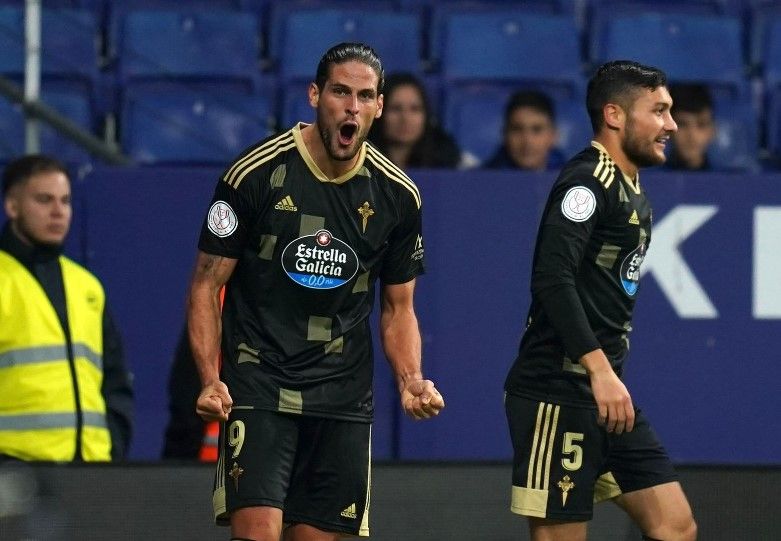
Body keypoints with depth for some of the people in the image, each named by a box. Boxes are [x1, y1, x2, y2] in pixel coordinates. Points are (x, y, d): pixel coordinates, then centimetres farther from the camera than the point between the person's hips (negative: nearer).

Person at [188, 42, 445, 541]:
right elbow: (207, 285, -2)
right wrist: (210, 379, -14)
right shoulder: (255, 174, -7)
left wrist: (411, 380, -4)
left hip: (344, 400, 4)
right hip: (257, 384, -4)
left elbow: (398, 307, 14)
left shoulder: (397, 195, 4)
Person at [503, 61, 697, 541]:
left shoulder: (632, 190, 18)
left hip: (606, 393, 10)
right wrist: (600, 370, -28)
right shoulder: (588, 181, -11)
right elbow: (553, 279, -23)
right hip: (558, 394, -10)